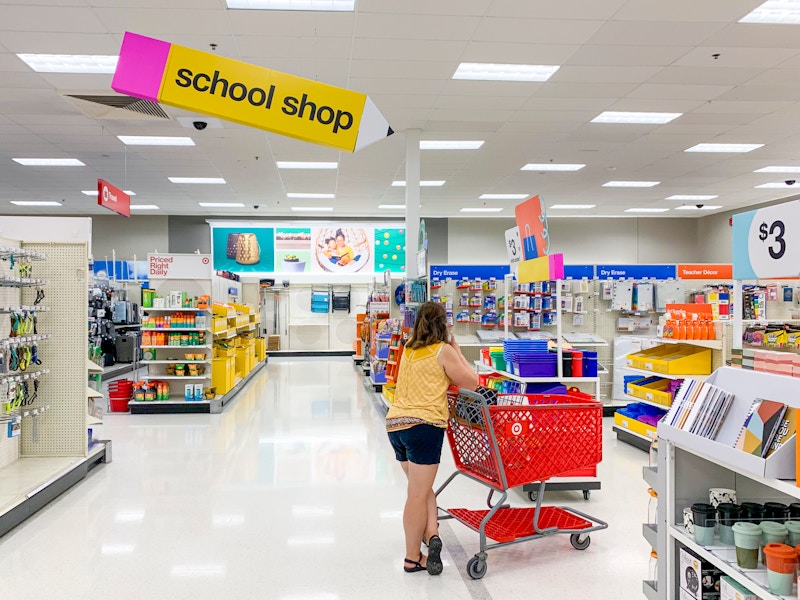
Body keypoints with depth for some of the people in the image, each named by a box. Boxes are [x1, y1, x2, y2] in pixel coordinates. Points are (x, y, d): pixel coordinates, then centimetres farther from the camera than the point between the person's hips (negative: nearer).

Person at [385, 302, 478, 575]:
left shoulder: (409, 349, 16)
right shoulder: (443, 350, -2)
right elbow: (471, 383, 0)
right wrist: (457, 351, 9)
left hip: (395, 423, 6)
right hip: (424, 425, -6)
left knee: (421, 488, 18)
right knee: (418, 494, 0)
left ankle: (431, 535, 3)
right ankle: (413, 558, 6)